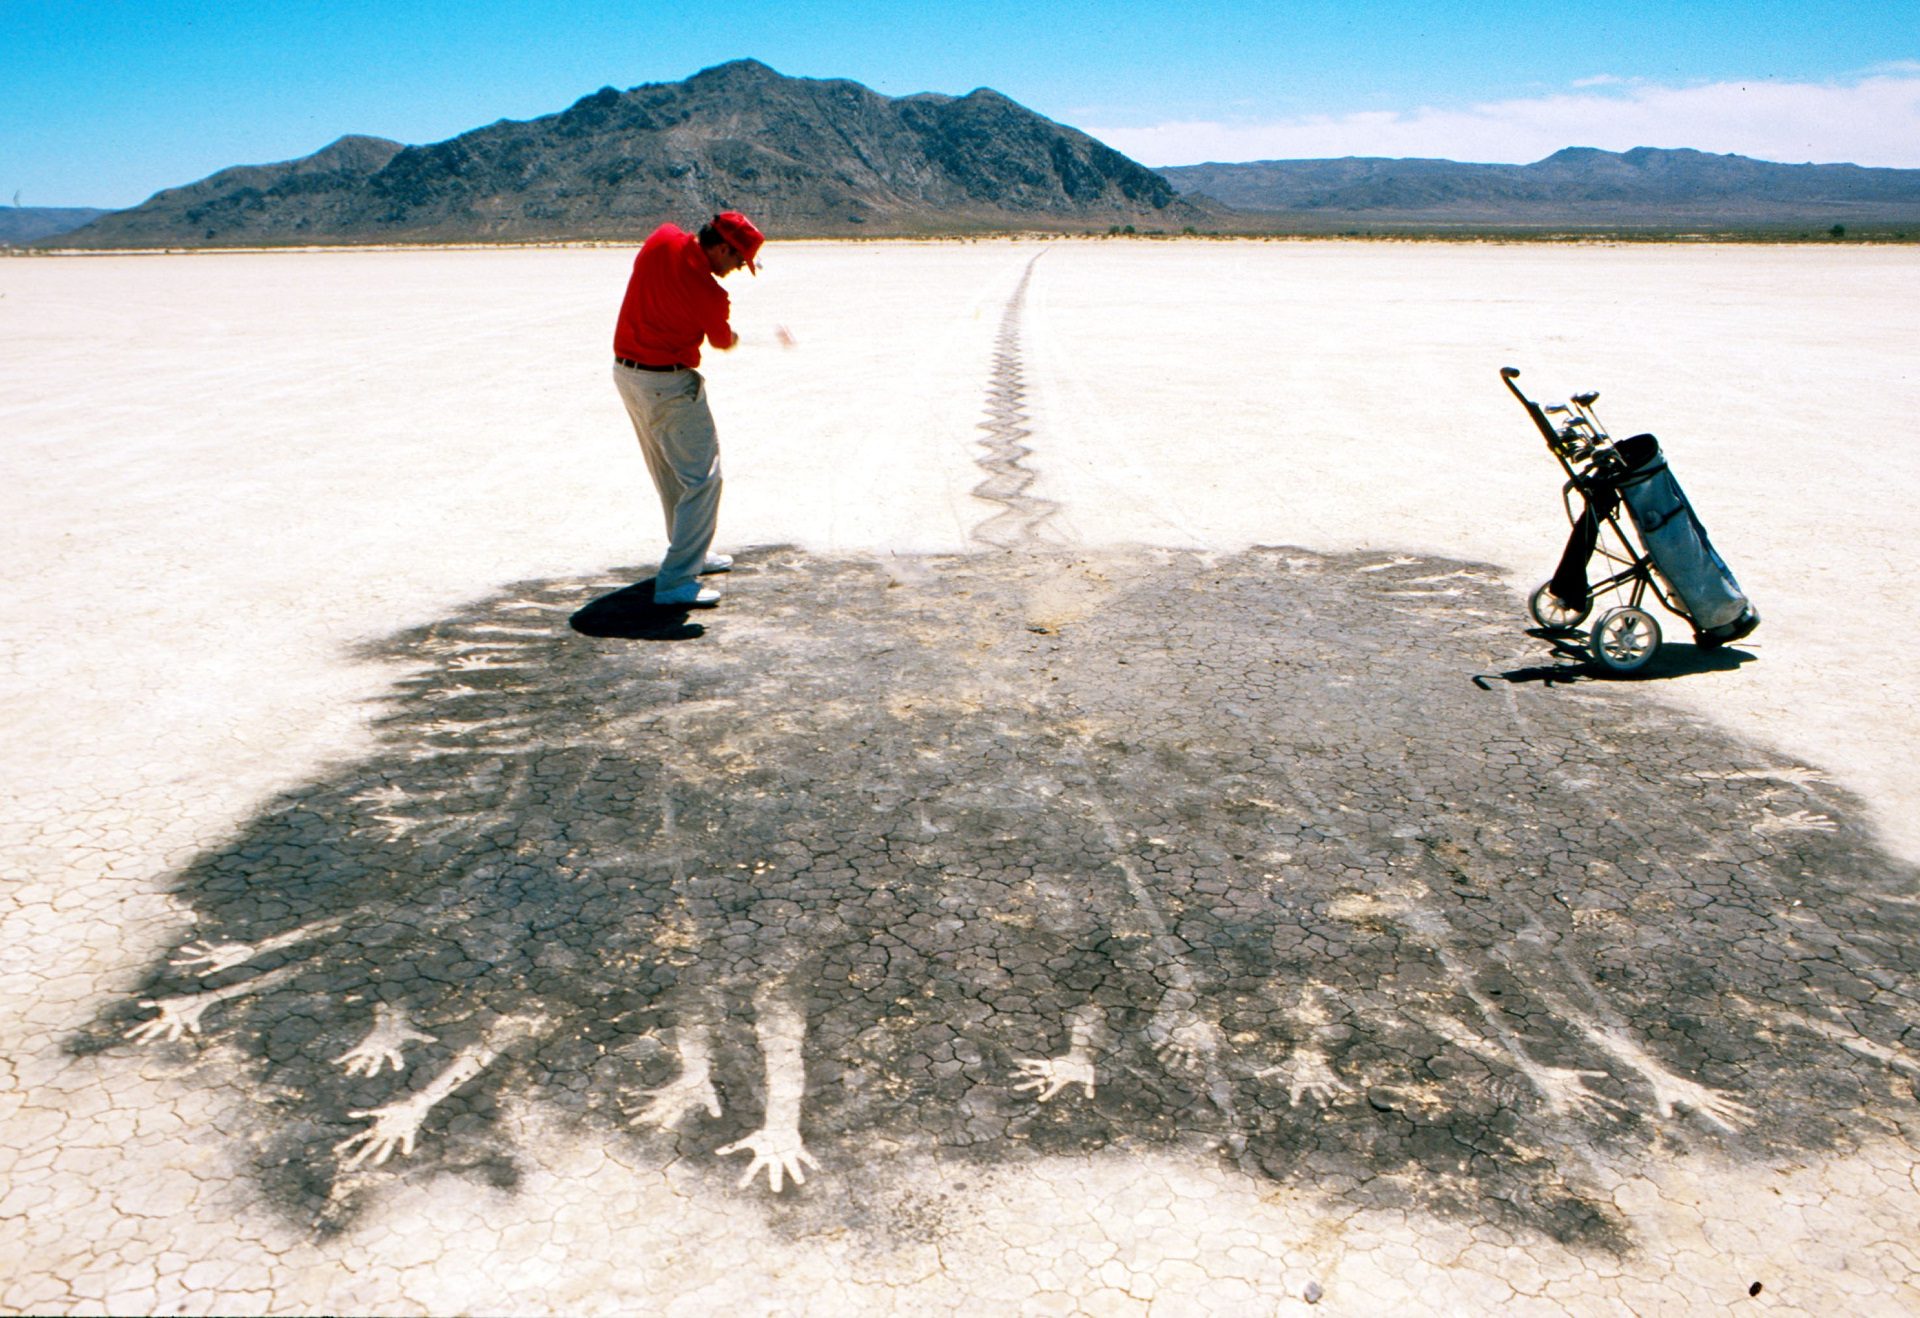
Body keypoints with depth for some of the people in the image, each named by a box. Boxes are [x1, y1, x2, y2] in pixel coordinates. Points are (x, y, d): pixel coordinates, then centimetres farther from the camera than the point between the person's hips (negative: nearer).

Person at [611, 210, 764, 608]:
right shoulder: (711, 294, -21)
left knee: (671, 475, 21)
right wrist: (735, 336, 22)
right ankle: (675, 581, -9)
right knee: (701, 478, -5)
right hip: (668, 384, -9)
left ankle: (691, 554, 35)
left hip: (624, 370, 9)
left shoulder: (663, 237, -3)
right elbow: (724, 342, 1)